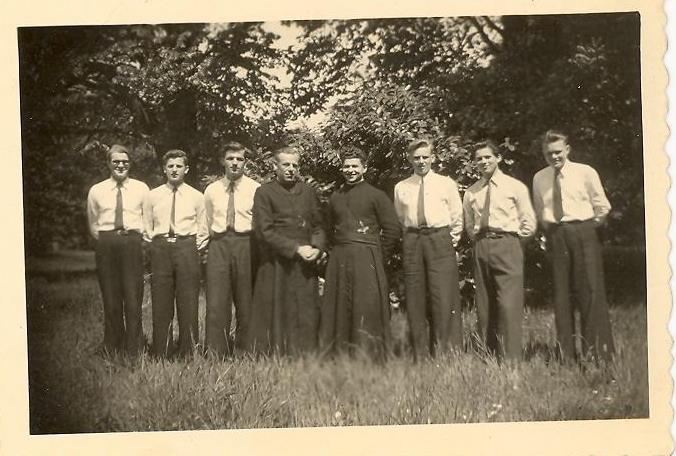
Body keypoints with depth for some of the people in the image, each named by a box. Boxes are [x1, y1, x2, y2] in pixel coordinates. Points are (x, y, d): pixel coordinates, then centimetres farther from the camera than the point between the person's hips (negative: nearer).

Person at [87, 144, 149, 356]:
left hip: (133, 241, -1)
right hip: (106, 245, 1)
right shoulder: (96, 191, 8)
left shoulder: (141, 189, 6)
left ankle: (134, 350, 3)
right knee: (110, 297, 2)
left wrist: (136, 239, 4)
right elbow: (92, 223, 16)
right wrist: (106, 241, 8)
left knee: (133, 296, -3)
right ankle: (112, 348, 11)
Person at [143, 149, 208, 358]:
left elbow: (203, 230, 10)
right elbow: (147, 226, 15)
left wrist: (194, 248, 1)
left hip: (187, 248, -1)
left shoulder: (196, 197, 6)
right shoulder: (153, 196, 9)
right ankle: (161, 355, 8)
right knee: (161, 303, 1)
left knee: (188, 303, -1)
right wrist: (156, 245, 6)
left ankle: (188, 354, 6)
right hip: (160, 249, 1)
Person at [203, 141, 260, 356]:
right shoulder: (211, 190, 11)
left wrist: (253, 245, 6)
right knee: (216, 304, -5)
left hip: (246, 244, -2)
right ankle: (215, 354, -2)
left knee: (246, 304, 3)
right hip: (218, 246, 2)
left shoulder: (256, 189, 2)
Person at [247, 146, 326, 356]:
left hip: (305, 266, 4)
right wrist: (296, 248, -12)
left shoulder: (308, 192, 15)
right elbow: (264, 231, -6)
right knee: (276, 317, -3)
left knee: (307, 316, 1)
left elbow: (318, 225, 18)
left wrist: (317, 248, -2)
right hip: (276, 266, -4)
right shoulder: (264, 193, 1)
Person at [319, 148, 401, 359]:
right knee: (338, 311, 4)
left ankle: (369, 357, -1)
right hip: (338, 261, 5)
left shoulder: (376, 196, 0)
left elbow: (393, 230, -2)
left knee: (367, 310, -6)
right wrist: (340, 250, 13)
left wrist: (376, 255, -2)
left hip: (366, 260, -5)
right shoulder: (335, 197, 15)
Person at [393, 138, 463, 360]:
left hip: (440, 239, -2)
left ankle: (445, 353, -3)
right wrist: (412, 239, 10)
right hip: (412, 242, 2)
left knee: (444, 298, -8)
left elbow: (457, 217, 10)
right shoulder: (401, 188, 9)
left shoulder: (446, 184, 5)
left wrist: (452, 240, 6)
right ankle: (420, 355, 8)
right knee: (415, 299, 2)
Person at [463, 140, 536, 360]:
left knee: (509, 305, -11)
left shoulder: (515, 187, 3)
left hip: (506, 245, -4)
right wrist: (479, 239, 12)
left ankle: (511, 359, -10)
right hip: (480, 249, 4)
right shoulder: (471, 193, 12)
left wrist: (511, 238, 3)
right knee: (484, 306, 5)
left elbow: (529, 222, 5)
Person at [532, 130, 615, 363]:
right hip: (555, 237, 3)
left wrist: (587, 228, 4)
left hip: (583, 232, -3)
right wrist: (550, 230, 9)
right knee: (560, 293, 6)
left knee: (590, 290, -4)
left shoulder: (585, 173, -2)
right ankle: (566, 353, 14)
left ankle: (596, 352, 3)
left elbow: (602, 207, 4)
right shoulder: (539, 178, 6)